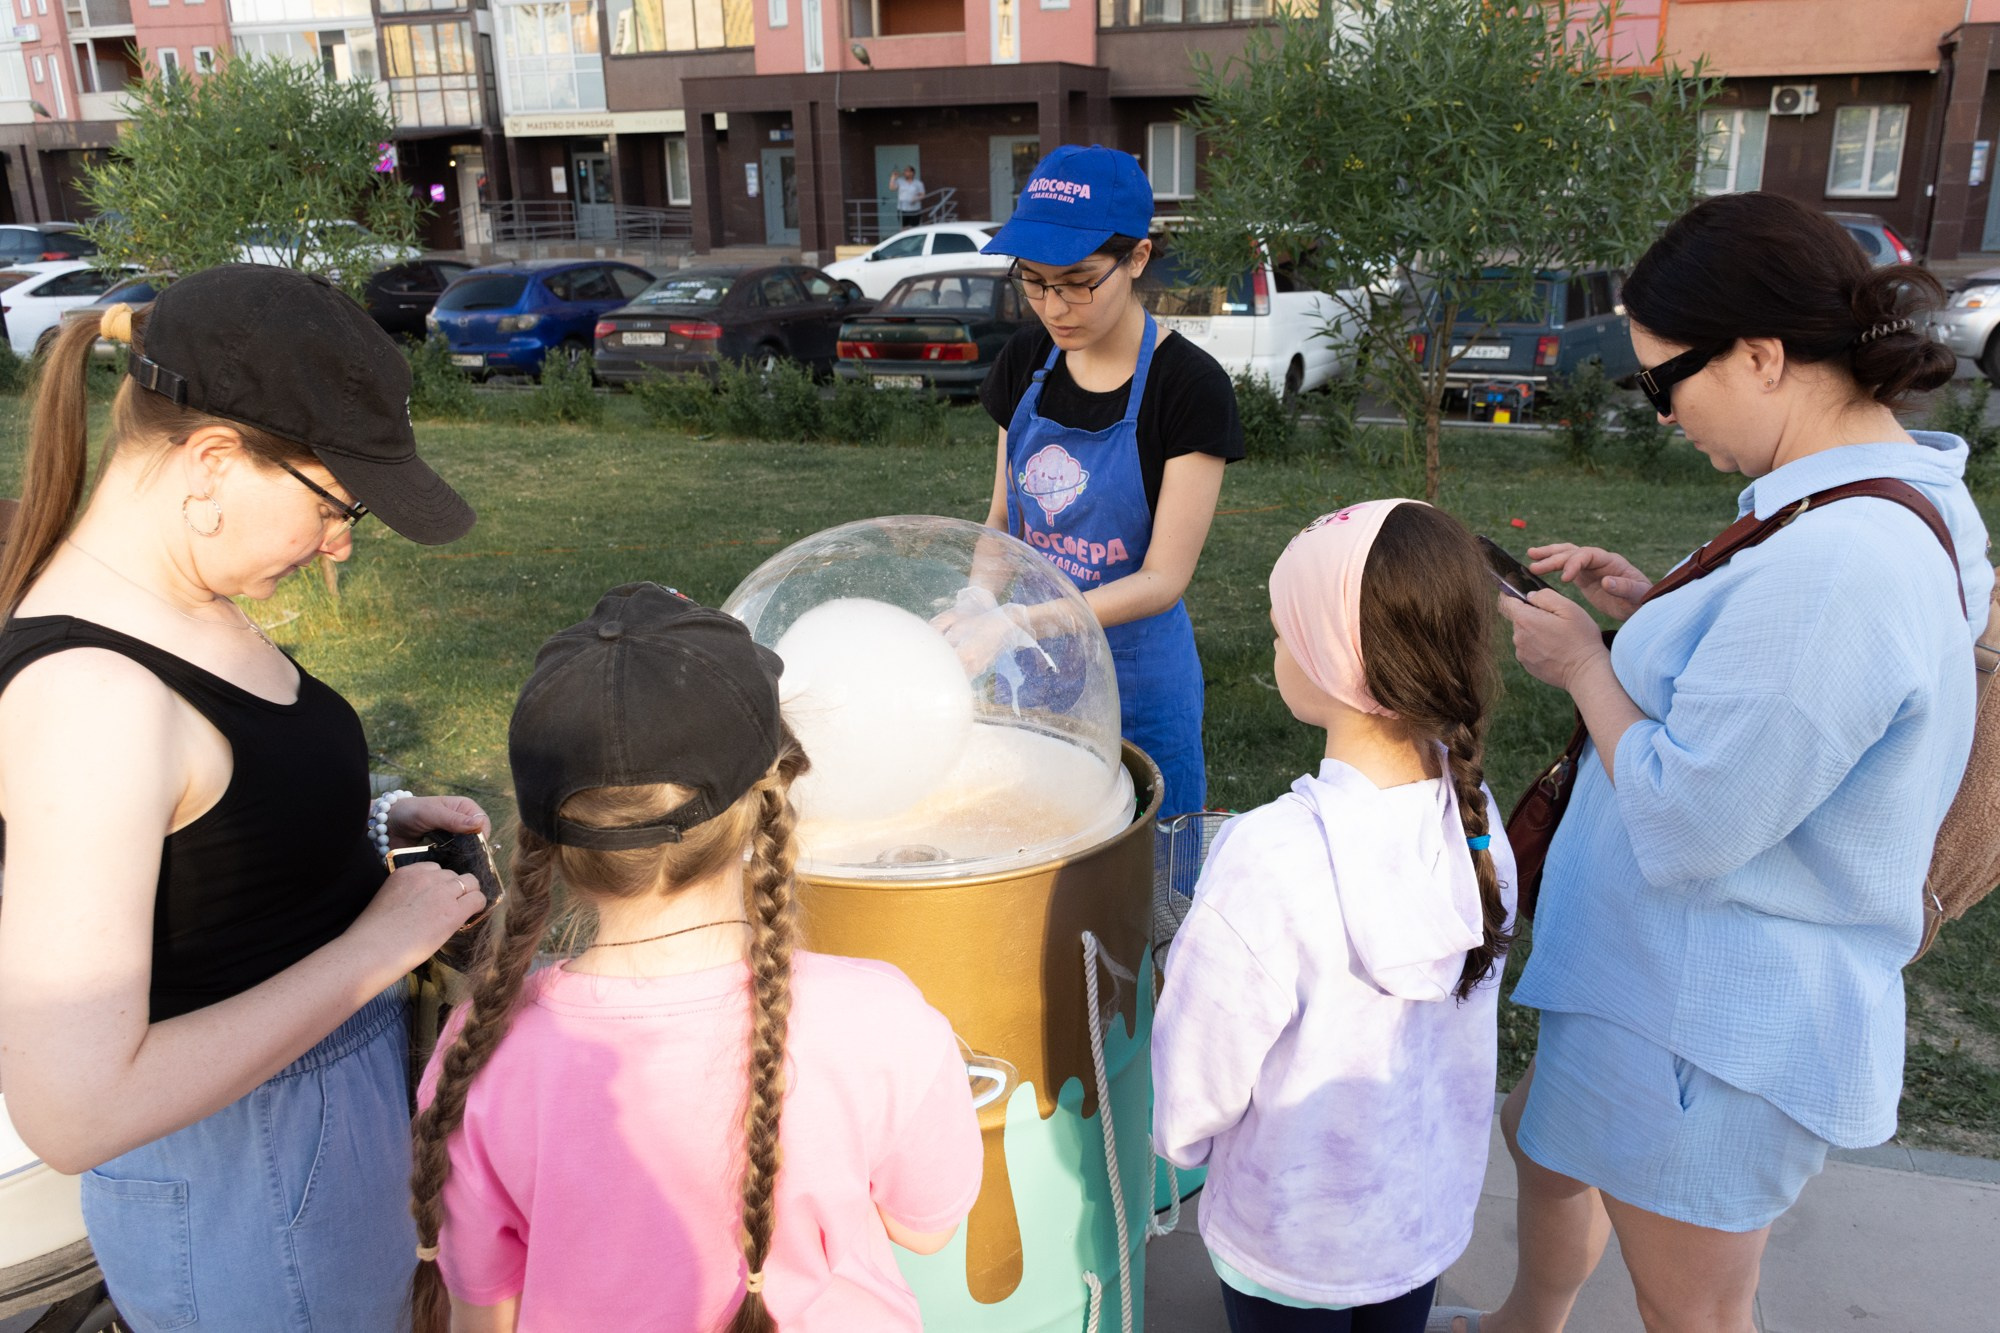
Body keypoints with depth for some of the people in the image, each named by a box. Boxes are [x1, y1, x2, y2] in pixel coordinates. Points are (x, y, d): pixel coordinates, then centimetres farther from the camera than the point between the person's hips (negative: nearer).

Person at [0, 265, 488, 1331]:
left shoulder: (167, 603, -3)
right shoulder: (91, 694, -31)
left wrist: (368, 823, 0)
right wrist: (377, 948, -25)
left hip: (339, 1073, 8)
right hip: (247, 1173, -8)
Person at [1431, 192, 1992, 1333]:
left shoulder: (1829, 564, -32)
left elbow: (1685, 824, -29)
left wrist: (1583, 665, -15)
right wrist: (1654, 614, 3)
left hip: (1710, 1035, -10)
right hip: (1691, 983, 10)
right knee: (1543, 1136, 31)